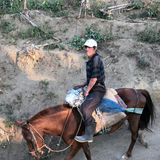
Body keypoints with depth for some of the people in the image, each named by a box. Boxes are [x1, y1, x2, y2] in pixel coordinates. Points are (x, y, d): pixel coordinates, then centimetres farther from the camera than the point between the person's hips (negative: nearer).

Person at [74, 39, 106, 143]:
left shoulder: (96, 59, -15)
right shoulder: (90, 60, 16)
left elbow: (94, 78, -19)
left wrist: (87, 91, -12)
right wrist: (82, 86, 18)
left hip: (98, 90, -11)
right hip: (93, 89, 11)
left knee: (85, 109, -25)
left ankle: (89, 136, -17)